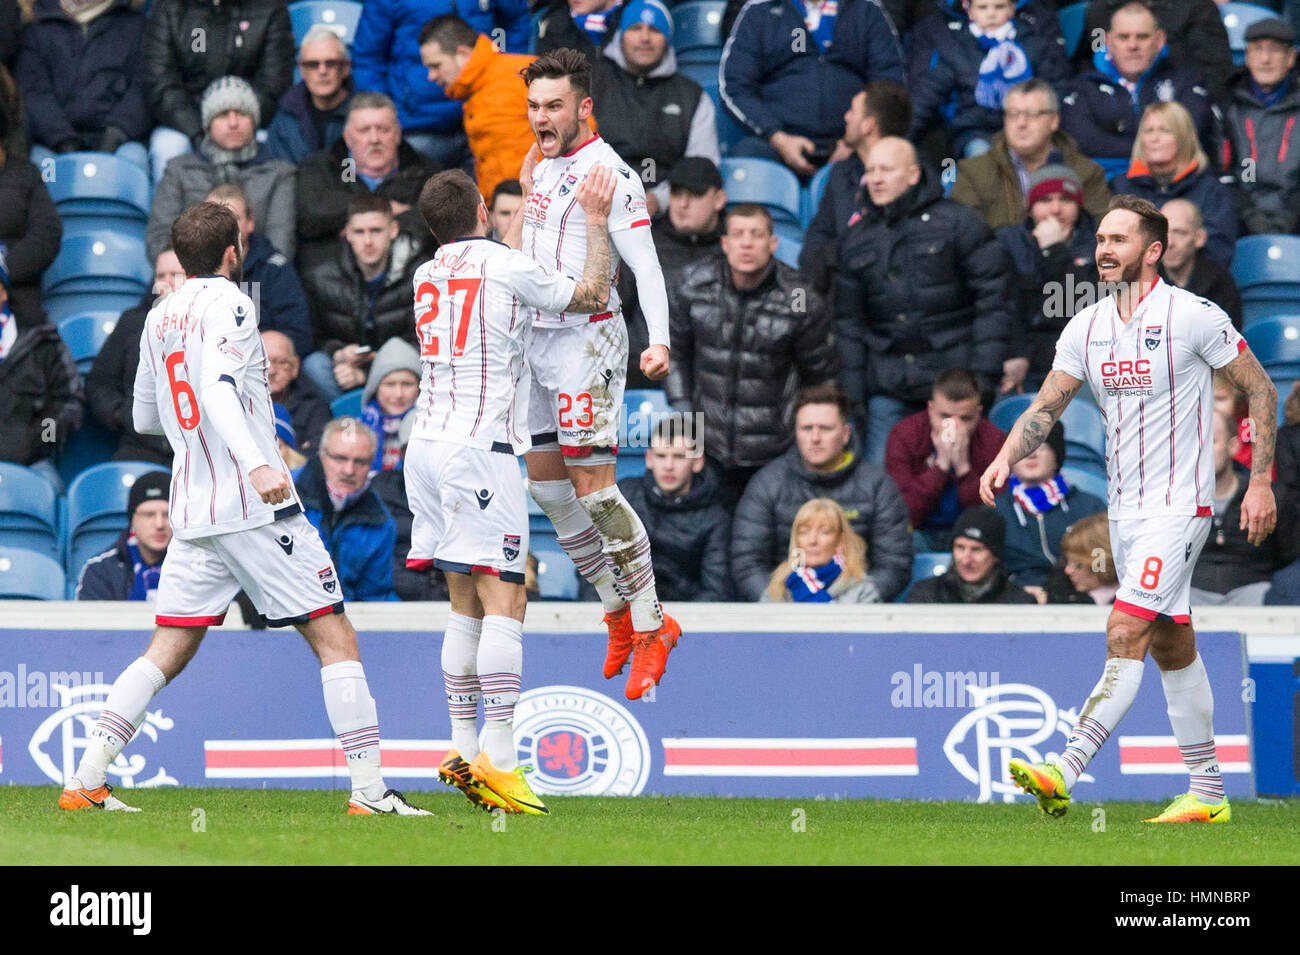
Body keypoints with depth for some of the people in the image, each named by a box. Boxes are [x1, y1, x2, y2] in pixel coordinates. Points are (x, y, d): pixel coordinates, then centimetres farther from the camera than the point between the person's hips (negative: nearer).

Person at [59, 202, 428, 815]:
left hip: (191, 508, 7)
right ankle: (369, 789, -7)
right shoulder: (227, 304, -7)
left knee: (166, 653, 9)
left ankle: (85, 781, -1)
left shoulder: (158, 319, 15)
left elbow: (144, 418, 27)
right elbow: (217, 389, -24)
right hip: (258, 507, -7)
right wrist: (256, 464, -37)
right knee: (335, 641, -2)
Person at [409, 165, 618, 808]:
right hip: (479, 449, -8)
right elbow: (593, 296, 5)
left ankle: (463, 752, 9)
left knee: (466, 605, 11)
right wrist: (594, 219, 15)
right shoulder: (505, 265, -6)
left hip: (427, 447, 8)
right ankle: (498, 759, -20)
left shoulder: (427, 275, 15)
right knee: (504, 603, -10)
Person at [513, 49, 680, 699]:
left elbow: (644, 262, -18)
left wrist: (659, 340, -29)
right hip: (536, 338, 9)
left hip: (587, 338, -9)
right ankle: (617, 611, 21)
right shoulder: (543, 164, 12)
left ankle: (652, 626, -4)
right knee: (545, 482, 9)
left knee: (593, 487, -13)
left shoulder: (606, 171, -13)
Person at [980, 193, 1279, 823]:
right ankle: (1208, 794, 16)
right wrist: (1005, 458, -12)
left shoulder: (1193, 316, -11)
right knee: (1172, 647, 10)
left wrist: (1261, 482, -7)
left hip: (1179, 505, -7)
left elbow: (1259, 388, -4)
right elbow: (1045, 406, 7)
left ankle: (1065, 773, -26)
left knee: (1125, 635, -16)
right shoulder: (1087, 327, 6)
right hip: (1126, 508, 7)